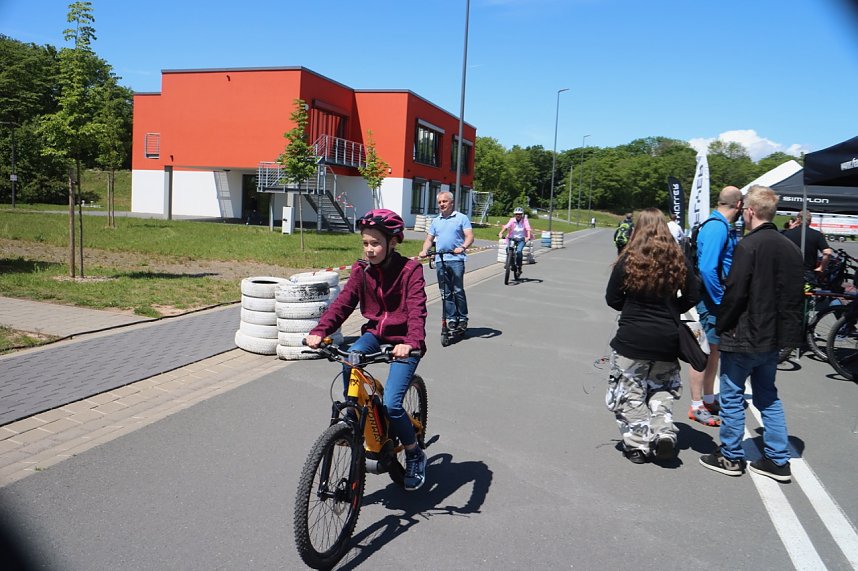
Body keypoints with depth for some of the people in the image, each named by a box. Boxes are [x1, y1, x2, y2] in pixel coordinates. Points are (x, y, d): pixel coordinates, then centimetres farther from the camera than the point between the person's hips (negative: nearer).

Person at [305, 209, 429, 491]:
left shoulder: (410, 270, -15)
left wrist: (410, 343, -45)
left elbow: (417, 311, -27)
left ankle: (415, 455, 11)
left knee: (391, 404, -16)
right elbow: (342, 303, -11)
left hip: (402, 341, -4)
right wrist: (319, 331, -27)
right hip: (375, 332, 4)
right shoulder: (362, 270, -1)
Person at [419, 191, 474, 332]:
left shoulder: (462, 218, 4)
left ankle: (462, 318, 5)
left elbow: (470, 236, -4)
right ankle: (451, 319, 12)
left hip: (456, 259, -4)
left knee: (458, 290, -6)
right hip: (440, 260, 5)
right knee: (445, 292, 5)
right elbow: (429, 239, 17)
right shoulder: (435, 221, 19)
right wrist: (424, 250, -3)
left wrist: (463, 247, -24)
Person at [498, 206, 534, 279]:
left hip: (521, 239, -2)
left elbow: (528, 229, -18)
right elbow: (506, 226, -17)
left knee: (519, 251, -27)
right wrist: (501, 233, -34)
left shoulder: (525, 221, -5)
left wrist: (528, 237, -37)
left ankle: (519, 268, -12)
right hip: (512, 238, 2)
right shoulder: (512, 220, -3)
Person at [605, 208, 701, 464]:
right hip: (666, 338, 3)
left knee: (630, 393, 10)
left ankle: (638, 445, 12)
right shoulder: (678, 259, -1)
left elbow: (612, 298, -5)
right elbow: (693, 296, 3)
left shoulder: (628, 259, -9)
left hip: (631, 338, -3)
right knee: (662, 389, 22)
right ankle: (664, 431, 5)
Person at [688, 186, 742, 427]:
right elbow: (707, 268, -26)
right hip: (711, 299, -10)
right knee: (704, 351, -2)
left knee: (713, 350, 18)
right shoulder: (717, 227, -19)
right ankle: (697, 407, 8)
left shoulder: (723, 226, 12)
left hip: (717, 299, 10)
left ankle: (708, 399, 31)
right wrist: (721, 300, -20)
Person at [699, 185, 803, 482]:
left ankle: (731, 457, 15)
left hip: (744, 336, -7)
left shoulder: (749, 245, -17)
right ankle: (778, 460, 21)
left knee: (732, 395, 6)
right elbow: (795, 294, 11)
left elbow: (735, 292, -20)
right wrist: (787, 330, 17)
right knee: (768, 396, 17)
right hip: (774, 336, 8)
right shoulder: (791, 248, 7)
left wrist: (721, 325, -7)